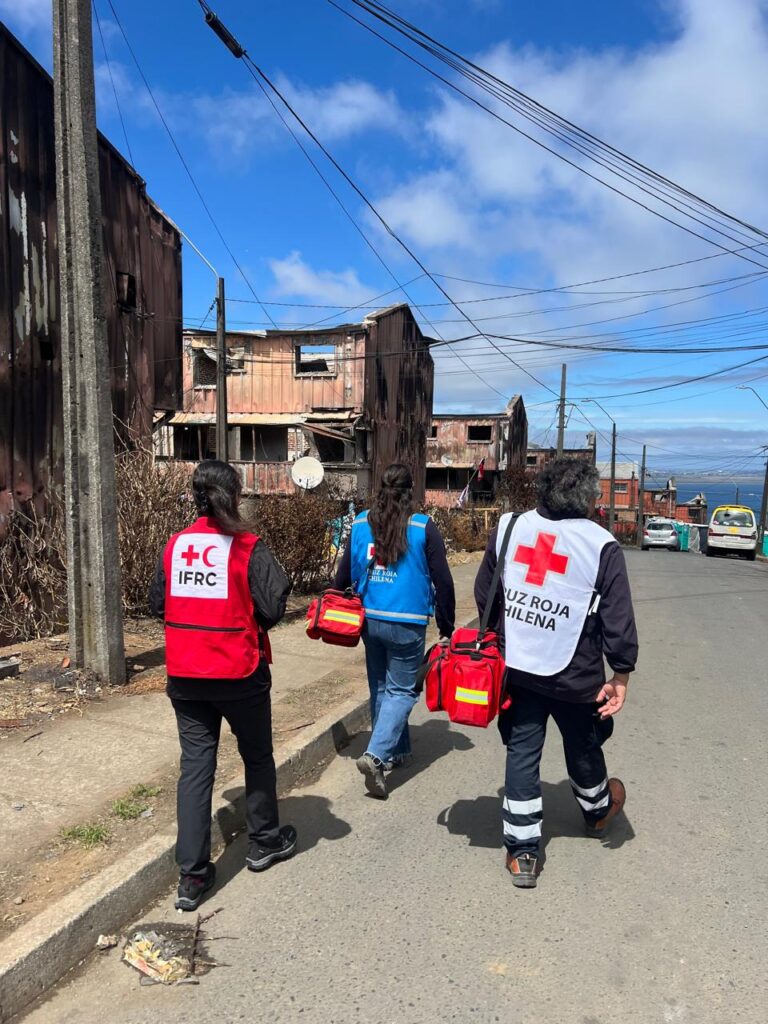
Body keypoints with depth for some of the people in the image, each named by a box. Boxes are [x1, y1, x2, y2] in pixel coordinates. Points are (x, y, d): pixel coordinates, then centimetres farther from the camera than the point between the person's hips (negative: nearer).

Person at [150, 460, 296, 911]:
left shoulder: (175, 545, -1)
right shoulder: (247, 547, -14)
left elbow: (157, 604, 6)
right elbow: (272, 608, -16)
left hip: (184, 674, 4)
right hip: (239, 673, -3)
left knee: (196, 765, 11)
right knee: (257, 756, 18)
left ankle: (192, 876, 14)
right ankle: (264, 843, 35)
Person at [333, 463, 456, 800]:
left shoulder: (361, 523, 1)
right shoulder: (424, 527, -9)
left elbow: (344, 573, 7)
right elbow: (442, 581, -7)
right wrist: (446, 627, 3)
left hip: (370, 619, 5)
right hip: (406, 623, -4)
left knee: (380, 687, 19)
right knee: (400, 690, 6)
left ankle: (395, 750, 33)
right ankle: (375, 756, -9)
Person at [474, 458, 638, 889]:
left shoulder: (509, 527, -3)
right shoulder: (601, 546, -13)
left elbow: (484, 595, 5)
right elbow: (618, 620, -12)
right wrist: (621, 675, -1)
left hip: (516, 669, 2)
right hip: (575, 676, -2)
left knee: (522, 754, 12)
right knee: (583, 748, 23)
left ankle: (522, 852, 19)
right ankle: (598, 810, 51)